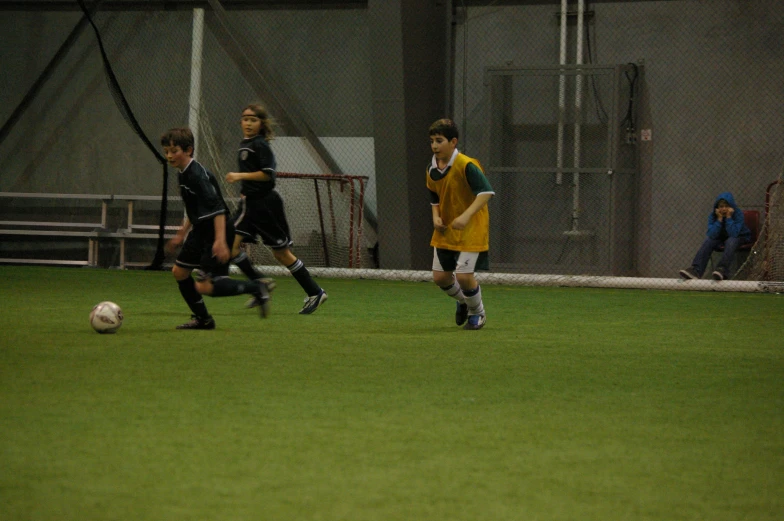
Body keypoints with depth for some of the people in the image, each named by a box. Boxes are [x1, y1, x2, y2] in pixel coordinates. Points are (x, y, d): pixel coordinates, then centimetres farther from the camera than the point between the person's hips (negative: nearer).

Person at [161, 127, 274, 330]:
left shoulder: (198, 175, -21)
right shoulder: (182, 174, 10)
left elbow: (217, 208, -27)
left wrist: (220, 240, -34)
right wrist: (181, 235, 27)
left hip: (216, 231, -10)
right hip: (201, 231, 10)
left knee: (205, 286, -14)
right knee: (179, 271, 13)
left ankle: (256, 288, -2)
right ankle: (202, 319, 26)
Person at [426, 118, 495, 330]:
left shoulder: (466, 165, -19)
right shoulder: (432, 169, 3)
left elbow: (486, 192, -25)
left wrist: (466, 215, -35)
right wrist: (436, 216, -2)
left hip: (470, 231, -7)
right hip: (445, 232, 7)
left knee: (464, 275, -12)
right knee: (440, 277, 5)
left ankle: (477, 313, 16)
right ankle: (463, 302, 36)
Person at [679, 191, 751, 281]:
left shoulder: (738, 213, -22)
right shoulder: (713, 215, -13)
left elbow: (733, 234, -33)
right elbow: (712, 235, -23)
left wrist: (728, 217, -34)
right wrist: (719, 219, -29)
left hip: (740, 237, -3)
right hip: (721, 237, 3)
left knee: (731, 241, -37)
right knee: (708, 241, -24)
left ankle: (722, 270, -46)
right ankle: (695, 270, -37)